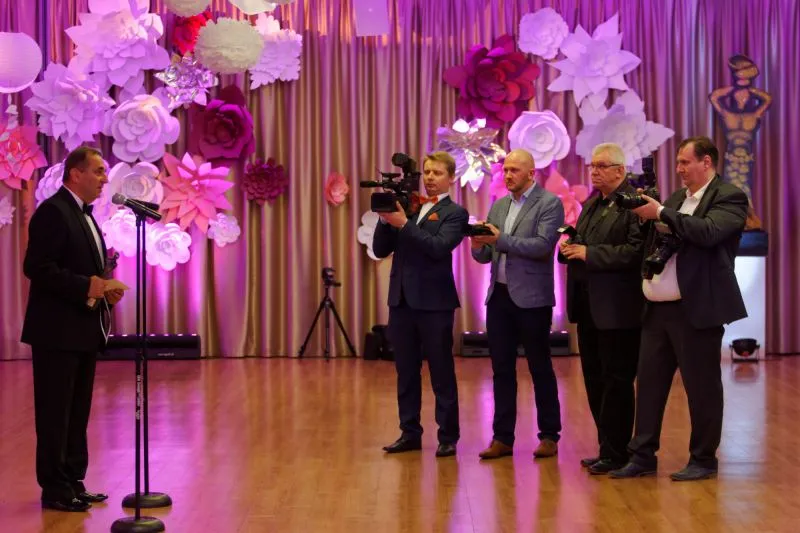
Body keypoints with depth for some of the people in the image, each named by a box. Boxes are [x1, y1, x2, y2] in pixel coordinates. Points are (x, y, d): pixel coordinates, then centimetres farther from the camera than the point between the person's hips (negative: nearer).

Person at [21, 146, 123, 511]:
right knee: (55, 414, -2)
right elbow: (37, 267, -20)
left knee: (77, 414, 13)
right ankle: (55, 489, 5)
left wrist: (104, 289, 3)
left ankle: (73, 483, 21)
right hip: (58, 331, -9)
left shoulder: (84, 215, 17)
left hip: (84, 330, 9)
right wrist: (86, 287, -23)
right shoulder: (53, 211, -12)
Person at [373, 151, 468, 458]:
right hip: (401, 299, 5)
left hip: (434, 302, -5)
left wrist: (403, 223, -21)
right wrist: (386, 219, -6)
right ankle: (410, 433, 18)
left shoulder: (454, 213, -1)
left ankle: (448, 437, 7)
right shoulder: (407, 206, 13)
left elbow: (439, 247, -18)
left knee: (442, 372, 1)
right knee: (406, 372, 10)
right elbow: (380, 250, 9)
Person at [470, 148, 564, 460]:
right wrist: (479, 245, -11)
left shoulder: (549, 204, -5)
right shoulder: (498, 206, 13)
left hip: (531, 299, -6)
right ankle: (503, 437, 13)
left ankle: (549, 436, 12)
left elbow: (542, 246, -19)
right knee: (501, 369, 7)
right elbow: (485, 256, 12)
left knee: (540, 369, 3)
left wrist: (500, 240, -23)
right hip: (499, 296, 6)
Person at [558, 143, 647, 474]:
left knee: (616, 381, -1)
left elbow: (636, 250, -23)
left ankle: (615, 454, 7)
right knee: (595, 380, 13)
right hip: (589, 307, 9)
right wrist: (569, 247, 0)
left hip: (617, 308, -9)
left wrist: (588, 253, -21)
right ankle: (607, 448, 23)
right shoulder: (592, 203, 17)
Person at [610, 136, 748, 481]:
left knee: (700, 387, 2)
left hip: (695, 309, -7)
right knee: (649, 384, 9)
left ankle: (703, 460, 14)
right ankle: (643, 456, 16)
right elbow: (656, 242, 16)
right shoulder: (676, 199, 17)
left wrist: (661, 213, -23)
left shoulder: (729, 197, -6)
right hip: (657, 309, 7)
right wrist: (645, 212, -2)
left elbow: (708, 232, -23)